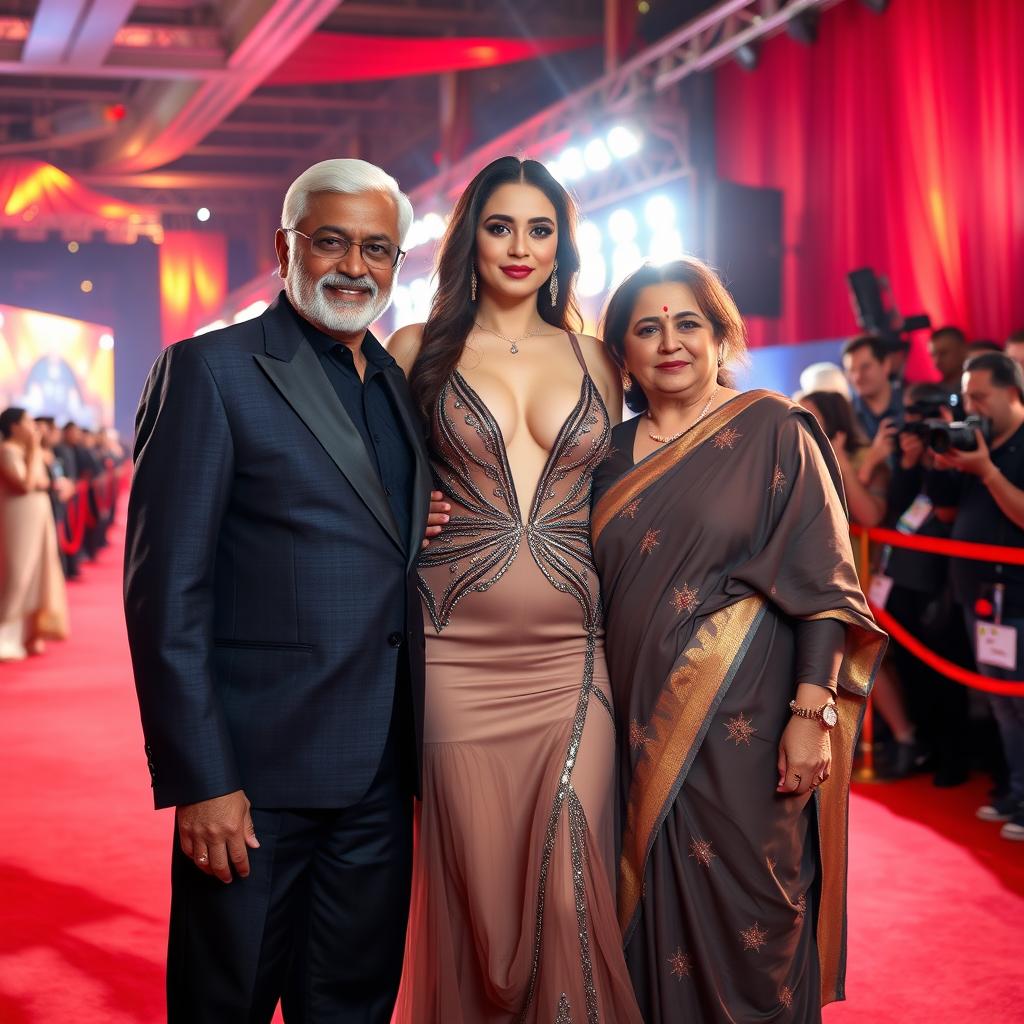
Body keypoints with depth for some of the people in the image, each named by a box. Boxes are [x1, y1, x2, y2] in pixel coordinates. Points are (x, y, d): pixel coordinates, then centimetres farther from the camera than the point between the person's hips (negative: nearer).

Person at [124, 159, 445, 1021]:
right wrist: (199, 781, -17)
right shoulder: (210, 370, -7)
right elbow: (166, 590, -12)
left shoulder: (401, 385, 13)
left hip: (379, 775, 6)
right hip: (258, 772, -6)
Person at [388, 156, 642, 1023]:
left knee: (569, 895, -1)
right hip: (457, 655, -1)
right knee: (473, 885, 4)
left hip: (572, 654, 1)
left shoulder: (594, 360, 11)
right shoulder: (420, 349, 6)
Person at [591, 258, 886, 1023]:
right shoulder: (614, 452, 10)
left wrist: (812, 715, -18)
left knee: (745, 915, 2)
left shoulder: (772, 430, -4)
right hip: (643, 723, 5)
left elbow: (822, 583, -10)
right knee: (656, 907, 12)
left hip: (743, 723, -4)